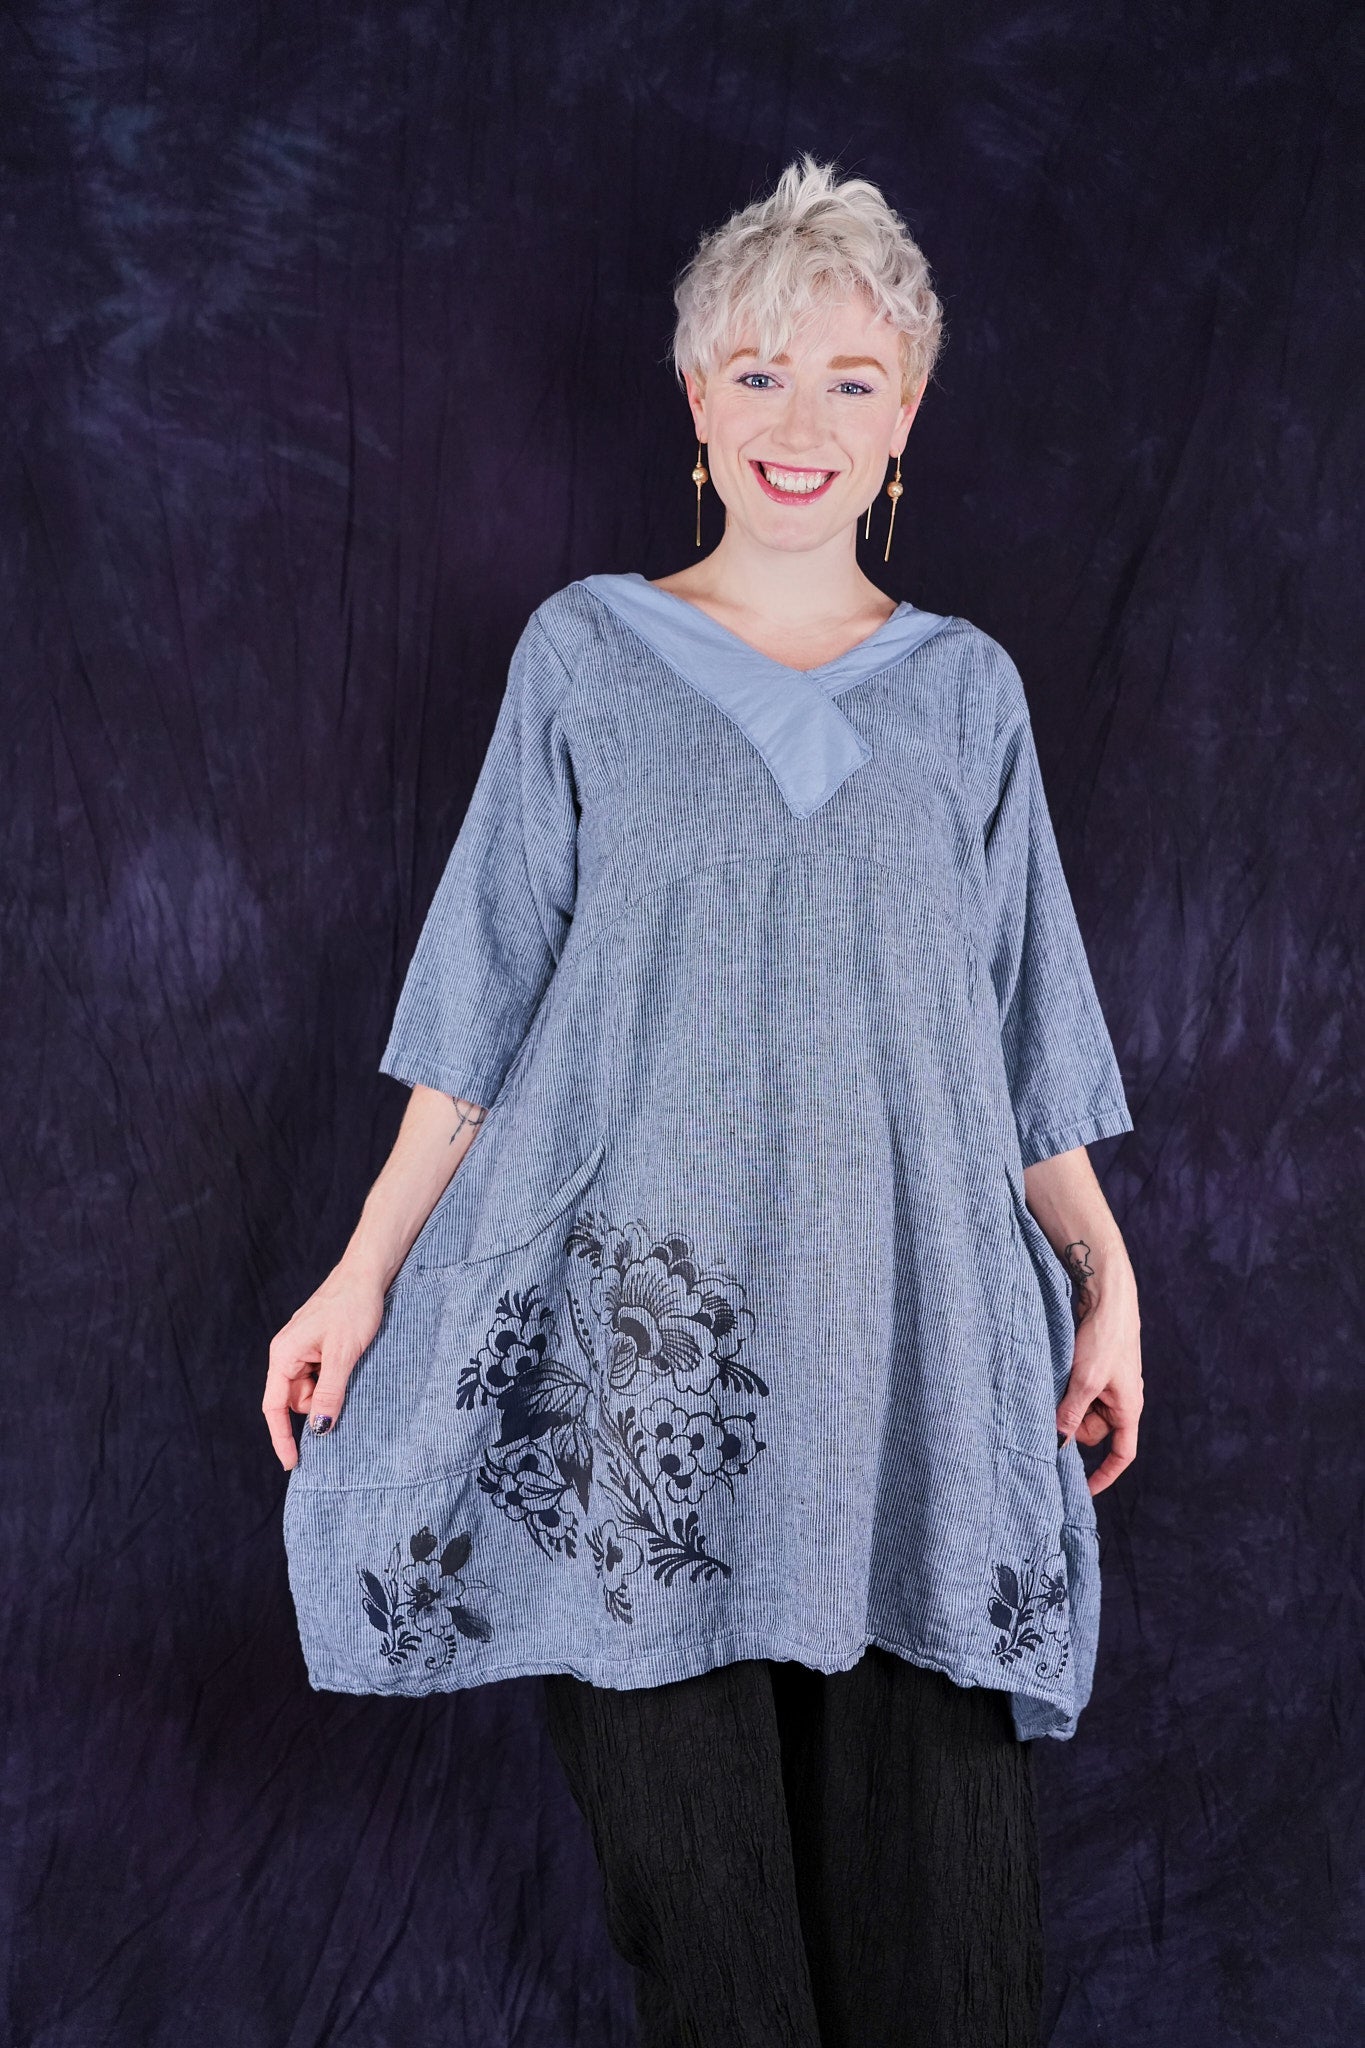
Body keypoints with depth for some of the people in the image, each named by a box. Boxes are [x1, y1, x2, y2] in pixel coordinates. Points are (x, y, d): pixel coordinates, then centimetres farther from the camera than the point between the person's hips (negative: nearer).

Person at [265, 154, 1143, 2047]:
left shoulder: (966, 690, 11)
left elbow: (1023, 1036, 14)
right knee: (697, 1881, 2)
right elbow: (484, 1006, 6)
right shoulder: (587, 653, 7)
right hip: (643, 1332, -1)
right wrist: (365, 1270, 1)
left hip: (912, 1338, 2)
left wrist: (1109, 1276, 7)